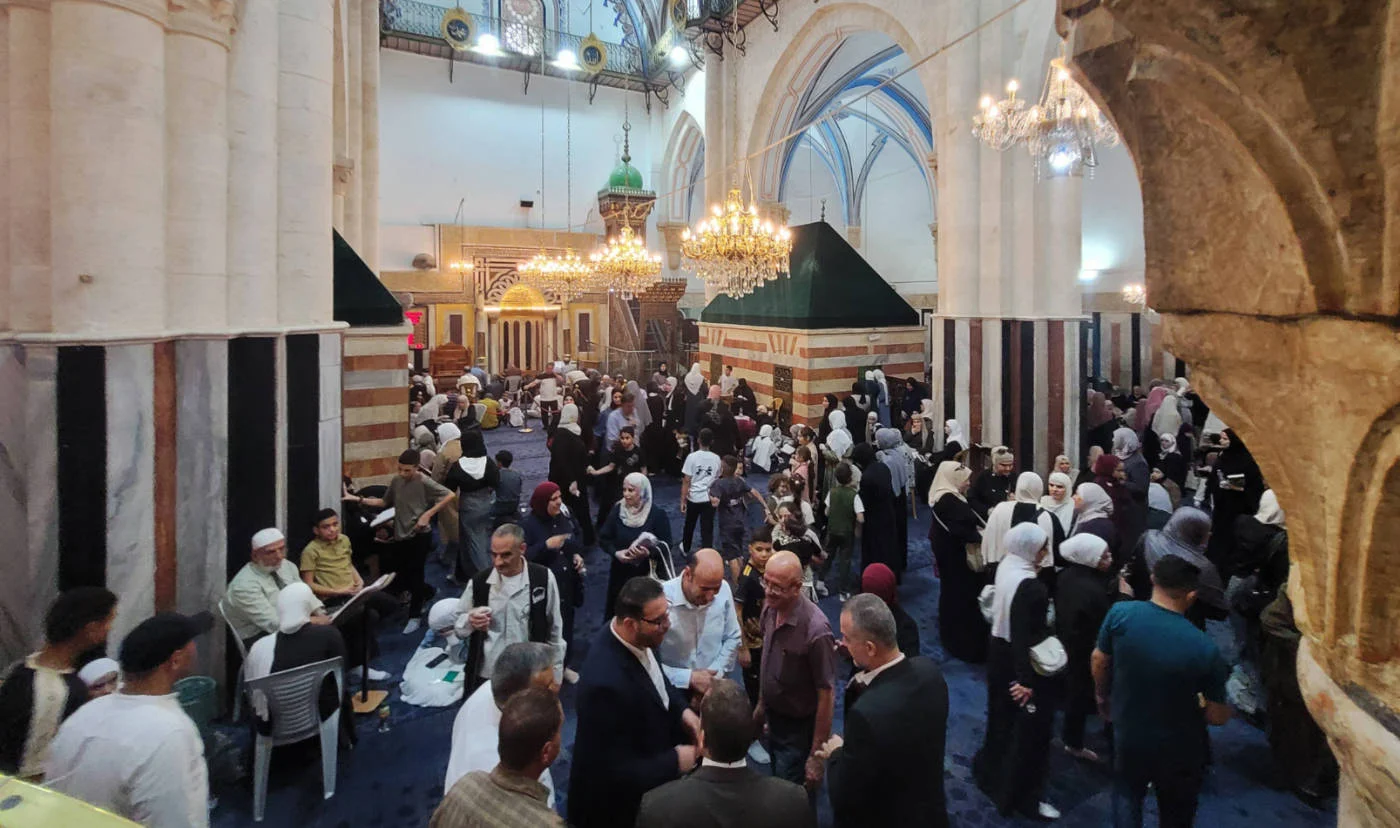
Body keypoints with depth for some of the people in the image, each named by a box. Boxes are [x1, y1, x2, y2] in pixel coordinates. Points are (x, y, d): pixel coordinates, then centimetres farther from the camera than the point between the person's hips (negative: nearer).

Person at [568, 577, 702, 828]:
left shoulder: (638, 638, -15)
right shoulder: (606, 682, -39)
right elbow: (615, 772, -30)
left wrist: (681, 710, -8)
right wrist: (674, 762, -21)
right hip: (613, 801, -7)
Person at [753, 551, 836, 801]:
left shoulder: (815, 630, -32)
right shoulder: (770, 609, -11)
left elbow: (826, 695, -23)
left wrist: (817, 754, -17)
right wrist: (761, 703, 14)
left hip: (799, 729, -7)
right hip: (774, 718, 7)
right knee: (777, 786, 27)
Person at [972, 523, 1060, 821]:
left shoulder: (1006, 566, -4)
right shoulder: (1029, 586, -29)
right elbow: (1023, 634, -26)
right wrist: (1026, 679, -21)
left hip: (1001, 651, 9)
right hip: (1024, 662, -8)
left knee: (1003, 715, 25)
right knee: (1031, 726, 9)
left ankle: (991, 769, 45)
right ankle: (1022, 796, 25)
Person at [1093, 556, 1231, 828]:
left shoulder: (1120, 613, -23)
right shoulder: (1205, 649, -28)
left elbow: (1099, 660, -6)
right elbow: (1218, 716, -15)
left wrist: (1102, 696, 13)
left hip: (1128, 737, 1)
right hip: (1179, 751, -1)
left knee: (1126, 795, 28)